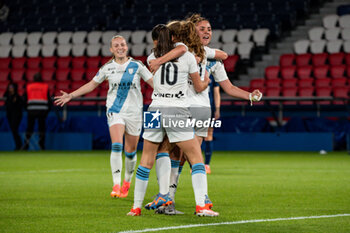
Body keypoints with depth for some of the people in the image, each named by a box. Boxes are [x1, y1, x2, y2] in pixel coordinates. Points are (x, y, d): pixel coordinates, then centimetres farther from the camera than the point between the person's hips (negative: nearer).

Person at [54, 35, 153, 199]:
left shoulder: (137, 66, 0)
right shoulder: (107, 68, 3)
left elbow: (154, 82, 1)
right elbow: (92, 84, 14)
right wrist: (70, 96, 11)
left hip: (134, 112, 0)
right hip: (114, 111, 0)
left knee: (130, 151, 6)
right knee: (116, 146, -20)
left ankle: (127, 181, 32)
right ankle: (116, 185, -23)